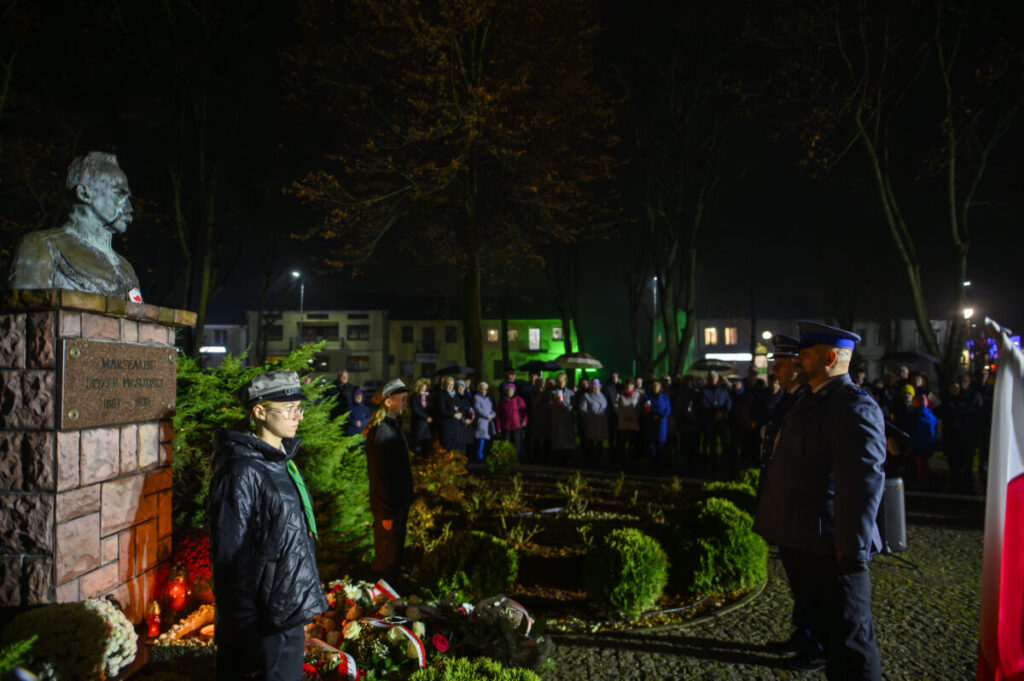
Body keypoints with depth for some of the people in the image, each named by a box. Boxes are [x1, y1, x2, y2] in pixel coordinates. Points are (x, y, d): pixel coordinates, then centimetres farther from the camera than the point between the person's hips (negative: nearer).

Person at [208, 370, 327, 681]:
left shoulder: (283, 460, 8)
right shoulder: (243, 471, -20)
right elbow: (230, 558, -19)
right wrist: (243, 626, -17)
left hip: (290, 612, 9)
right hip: (263, 621, -8)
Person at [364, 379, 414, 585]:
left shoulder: (393, 426, 8)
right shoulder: (381, 433, -24)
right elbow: (379, 475, -24)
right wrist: (386, 513, -21)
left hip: (399, 504, 10)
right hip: (388, 508, -10)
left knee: (396, 551, 21)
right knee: (387, 556, 5)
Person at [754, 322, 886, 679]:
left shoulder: (855, 407, -18)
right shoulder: (810, 401, 13)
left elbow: (864, 483, -25)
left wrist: (853, 552, -25)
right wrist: (778, 524, 19)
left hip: (831, 548, -10)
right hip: (806, 542, 10)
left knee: (849, 640, 2)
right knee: (823, 628, 23)